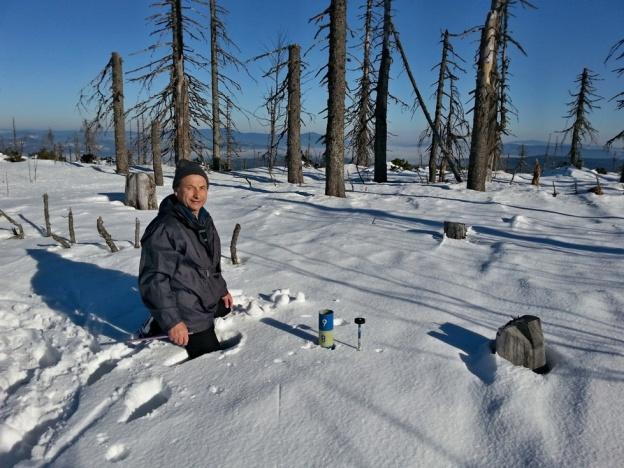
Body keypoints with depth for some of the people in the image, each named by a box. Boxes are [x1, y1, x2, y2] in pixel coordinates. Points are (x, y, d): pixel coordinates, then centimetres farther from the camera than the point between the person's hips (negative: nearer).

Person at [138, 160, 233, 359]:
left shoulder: (205, 220, 5)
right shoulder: (164, 229, -25)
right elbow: (153, 280, -25)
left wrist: (222, 289, 21)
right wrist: (171, 321, -27)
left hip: (209, 303, 9)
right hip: (187, 317, -9)